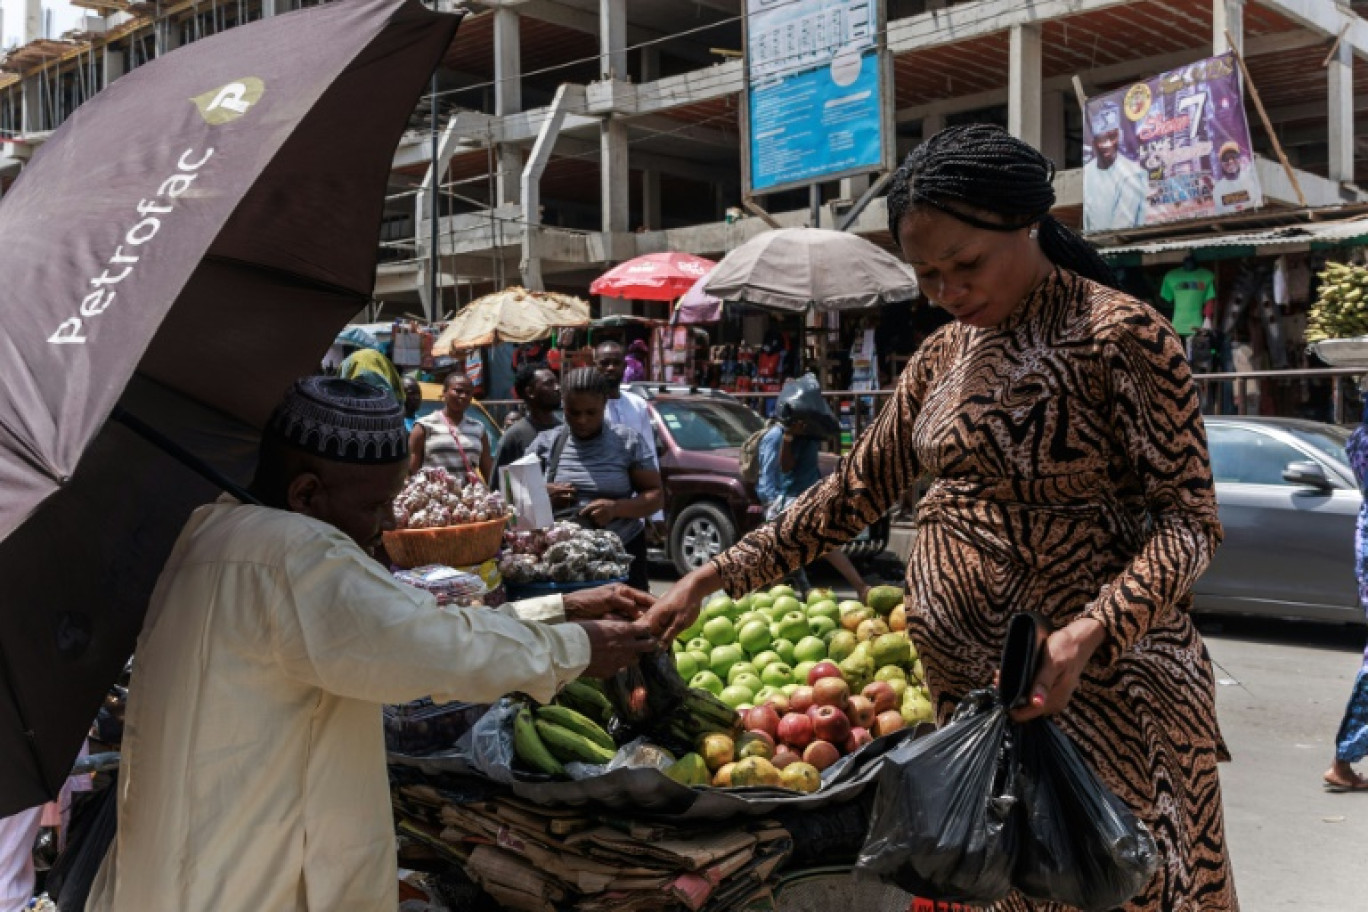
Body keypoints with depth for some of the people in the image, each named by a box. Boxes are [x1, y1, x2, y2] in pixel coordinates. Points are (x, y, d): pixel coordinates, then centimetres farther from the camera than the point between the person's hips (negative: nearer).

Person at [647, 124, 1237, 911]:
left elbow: (1188, 519, -12)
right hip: (959, 676, 6)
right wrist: (713, 578, 4)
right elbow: (856, 491, 11)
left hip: (1088, 676, -6)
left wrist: (1090, 632, -30)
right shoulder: (945, 354, 10)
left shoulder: (1121, 336, -11)